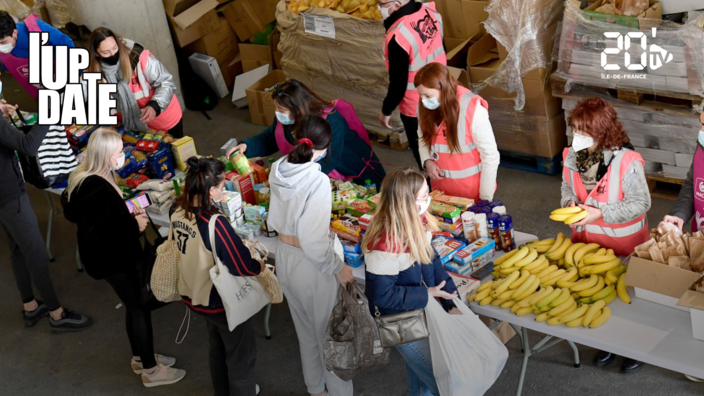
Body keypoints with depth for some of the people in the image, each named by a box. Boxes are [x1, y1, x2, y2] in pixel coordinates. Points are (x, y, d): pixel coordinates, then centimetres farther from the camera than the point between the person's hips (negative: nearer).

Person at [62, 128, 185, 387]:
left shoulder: (88, 179, 2)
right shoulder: (95, 190, -31)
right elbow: (100, 233, -32)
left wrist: (129, 215, 4)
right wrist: (135, 226, -21)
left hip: (115, 254, 10)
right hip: (110, 259, -10)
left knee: (134, 305, 23)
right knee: (141, 308, 4)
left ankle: (140, 357, 41)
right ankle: (150, 371, 19)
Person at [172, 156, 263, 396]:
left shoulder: (177, 212, -13)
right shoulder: (215, 224, -35)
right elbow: (244, 268, -28)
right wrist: (261, 266, -7)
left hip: (193, 294, 8)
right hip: (223, 302, -8)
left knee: (217, 347, 32)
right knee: (241, 354, 18)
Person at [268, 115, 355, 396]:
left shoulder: (279, 170, -7)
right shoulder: (317, 181, -28)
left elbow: (275, 221, 6)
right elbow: (314, 243, -28)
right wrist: (339, 269, -15)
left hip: (284, 258, 7)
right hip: (310, 266, -7)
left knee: (305, 330, 26)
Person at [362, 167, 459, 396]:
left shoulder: (417, 225, -9)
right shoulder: (385, 247, -34)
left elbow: (433, 264, 2)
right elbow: (381, 295, -26)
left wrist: (451, 303, -5)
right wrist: (426, 295, -20)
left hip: (424, 309, 7)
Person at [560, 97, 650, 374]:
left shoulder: (626, 161, -27)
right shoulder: (572, 155, -10)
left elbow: (640, 203, -20)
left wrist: (600, 213, -27)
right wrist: (570, 202, -14)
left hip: (624, 246, -5)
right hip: (587, 242, 5)